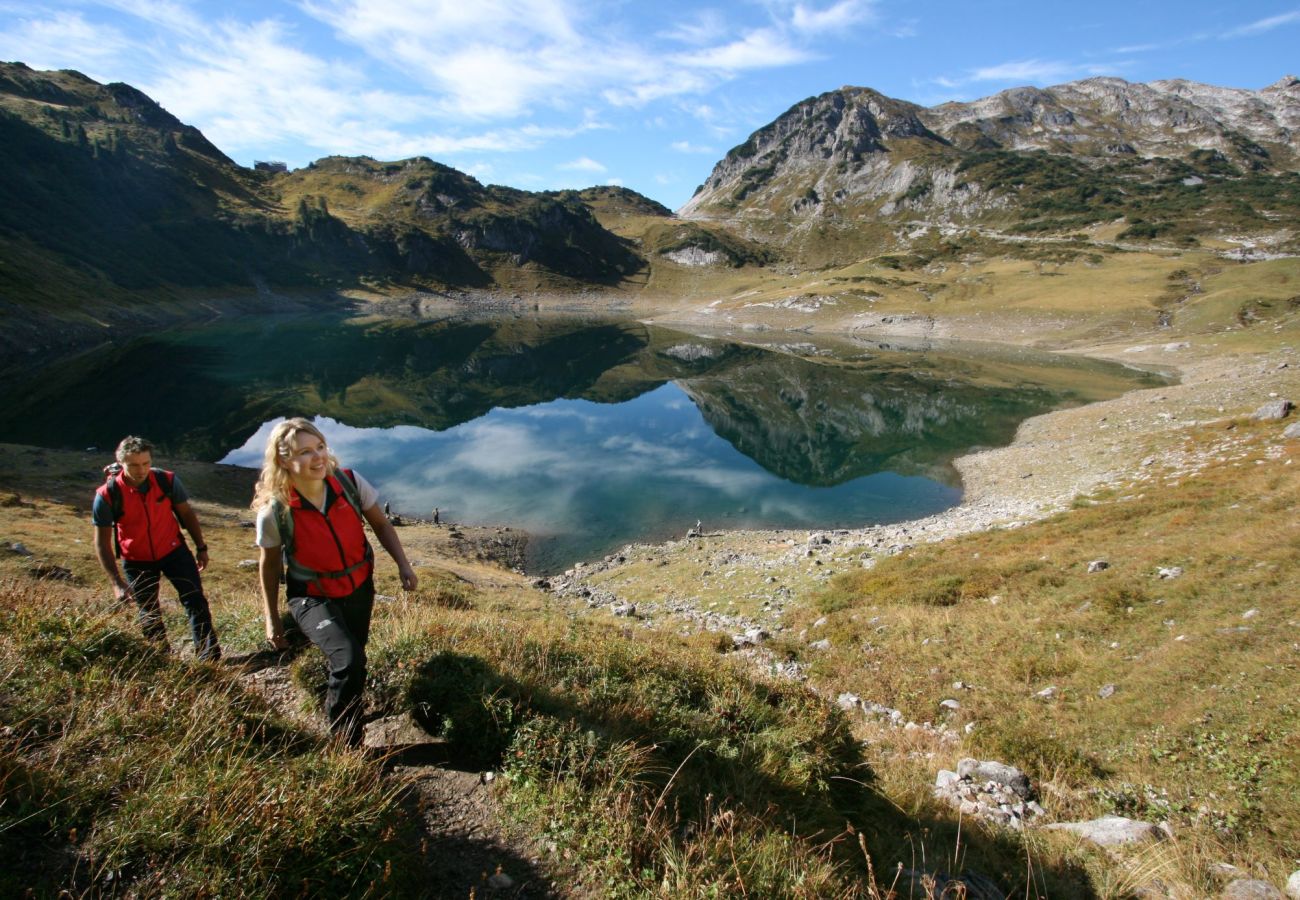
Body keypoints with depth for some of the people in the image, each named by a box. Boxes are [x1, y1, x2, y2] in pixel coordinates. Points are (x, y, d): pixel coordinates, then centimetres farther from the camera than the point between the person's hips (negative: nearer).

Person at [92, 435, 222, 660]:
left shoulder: (167, 481, -17)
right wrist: (117, 582, -15)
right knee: (148, 613, 14)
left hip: (173, 551, 0)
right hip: (137, 561, 0)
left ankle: (209, 655, -3)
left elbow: (187, 514, -1)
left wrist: (201, 547, 2)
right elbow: (102, 541, -12)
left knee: (195, 600, -8)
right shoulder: (107, 495, -20)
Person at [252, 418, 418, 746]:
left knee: (350, 661, 19)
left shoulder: (350, 483, -18)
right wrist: (272, 618, 2)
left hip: (359, 589, 4)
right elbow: (269, 563, -6)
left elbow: (380, 524, -1)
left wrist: (403, 564, -8)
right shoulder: (274, 511, -23)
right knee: (349, 661, -23)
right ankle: (345, 742, 2)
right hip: (312, 598, -4)